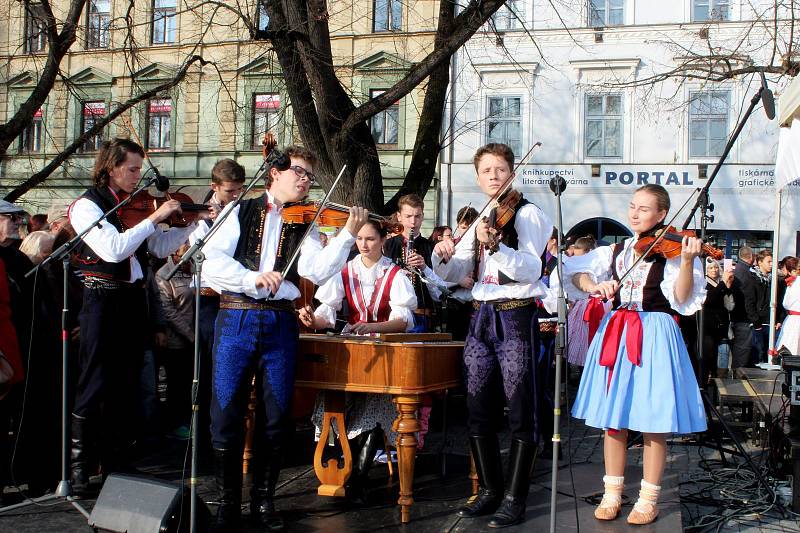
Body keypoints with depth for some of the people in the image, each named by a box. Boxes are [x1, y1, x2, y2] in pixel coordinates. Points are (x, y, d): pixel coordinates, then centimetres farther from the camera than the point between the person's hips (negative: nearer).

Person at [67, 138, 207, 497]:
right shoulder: (86, 206, -8)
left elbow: (161, 247, 8)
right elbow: (114, 249, -22)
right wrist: (154, 218, -21)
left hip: (134, 300, 6)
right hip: (102, 302, -6)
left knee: (125, 386, 12)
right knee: (95, 386, -3)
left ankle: (117, 464, 22)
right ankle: (79, 467, 7)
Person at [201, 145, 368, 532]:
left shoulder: (304, 224, 10)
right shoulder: (241, 212, 6)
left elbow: (318, 271, -7)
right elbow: (213, 263, -7)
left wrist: (348, 234, -19)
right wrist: (253, 278, -22)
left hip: (280, 325, 2)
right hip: (235, 320, -2)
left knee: (276, 419, 5)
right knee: (226, 416, -1)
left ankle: (263, 500, 21)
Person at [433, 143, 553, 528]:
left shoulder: (527, 213, -3)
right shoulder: (479, 220, 17)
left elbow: (532, 269, -17)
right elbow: (455, 274, 13)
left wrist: (496, 246, -31)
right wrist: (444, 256, -8)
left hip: (516, 317, -7)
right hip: (481, 319, 7)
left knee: (521, 411, -3)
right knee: (479, 410, 9)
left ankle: (515, 499, 3)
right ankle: (490, 490, 20)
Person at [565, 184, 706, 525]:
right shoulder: (617, 251, 12)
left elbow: (681, 299, -13)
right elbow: (575, 272, 4)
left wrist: (686, 261, -27)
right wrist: (593, 286, -15)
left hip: (655, 335, -4)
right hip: (616, 333, 4)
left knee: (653, 421, 0)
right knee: (613, 418, 8)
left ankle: (649, 498, 13)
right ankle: (612, 493, 20)